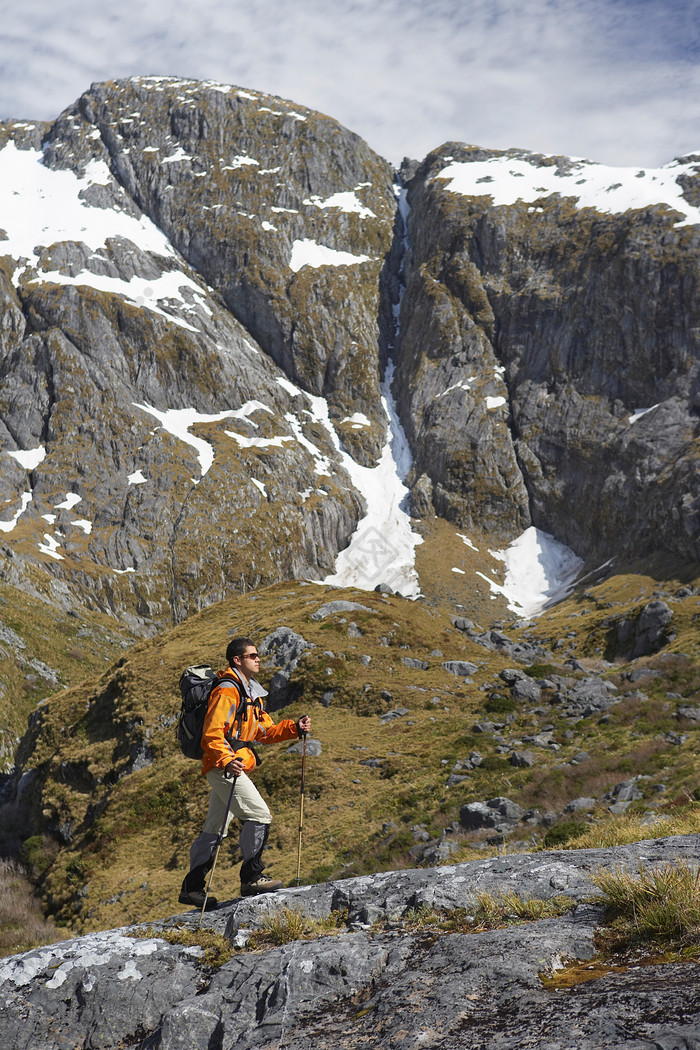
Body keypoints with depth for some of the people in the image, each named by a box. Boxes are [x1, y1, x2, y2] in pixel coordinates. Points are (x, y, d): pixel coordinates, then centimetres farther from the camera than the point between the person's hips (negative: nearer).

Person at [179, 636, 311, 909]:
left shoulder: (251, 693, 20)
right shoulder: (227, 691, -12)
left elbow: (264, 731, 20)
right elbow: (212, 734, -20)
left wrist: (294, 728, 6)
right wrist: (226, 761, -35)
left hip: (233, 765, 11)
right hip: (223, 766, -11)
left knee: (214, 828, 12)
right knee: (259, 815, -14)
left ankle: (192, 887, 18)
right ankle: (251, 878, -8)